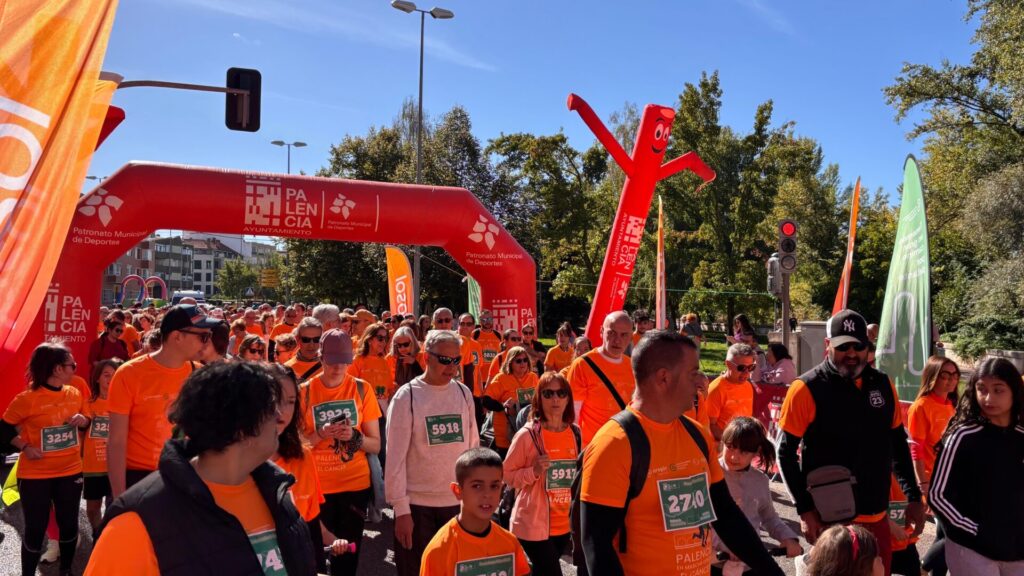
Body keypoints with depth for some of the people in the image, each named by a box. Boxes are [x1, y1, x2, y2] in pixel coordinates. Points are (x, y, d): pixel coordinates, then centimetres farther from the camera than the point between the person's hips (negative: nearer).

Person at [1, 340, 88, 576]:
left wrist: (82, 420, -7)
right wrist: (25, 447, -15)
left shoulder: (75, 393, 0)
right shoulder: (27, 399, -15)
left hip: (71, 471, 5)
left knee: (69, 524, 14)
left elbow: (86, 422, 15)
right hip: (35, 476, -4)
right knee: (35, 529, 5)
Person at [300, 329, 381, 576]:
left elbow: (376, 445, -1)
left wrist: (354, 436, -20)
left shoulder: (362, 389, -3)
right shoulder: (305, 391, -4)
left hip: (356, 483, 0)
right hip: (317, 484, 0)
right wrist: (321, 434, -18)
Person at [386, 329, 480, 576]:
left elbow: (473, 447, 9)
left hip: (459, 502, 4)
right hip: (417, 505, -3)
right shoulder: (406, 396, -9)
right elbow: (395, 457, -9)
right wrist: (401, 509, -10)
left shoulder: (464, 393, 3)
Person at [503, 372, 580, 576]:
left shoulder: (575, 433, 2)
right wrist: (534, 471, -23)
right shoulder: (527, 434, -14)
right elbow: (508, 475, -9)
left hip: (564, 523, 6)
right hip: (533, 524, -5)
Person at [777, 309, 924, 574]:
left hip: (877, 517, 5)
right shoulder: (807, 389, -12)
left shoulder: (883, 384, 4)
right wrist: (805, 509, -14)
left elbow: (898, 443, 15)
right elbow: (786, 453, -9)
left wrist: (913, 496, 10)